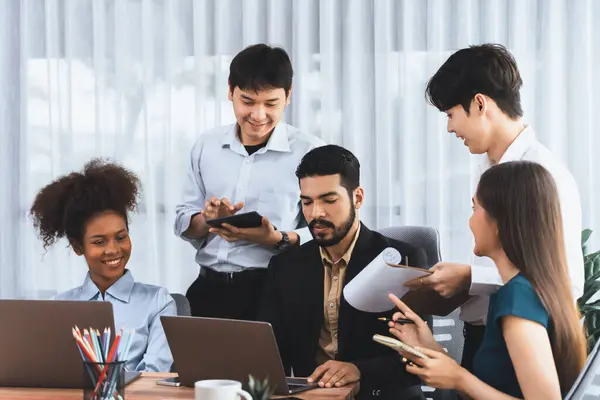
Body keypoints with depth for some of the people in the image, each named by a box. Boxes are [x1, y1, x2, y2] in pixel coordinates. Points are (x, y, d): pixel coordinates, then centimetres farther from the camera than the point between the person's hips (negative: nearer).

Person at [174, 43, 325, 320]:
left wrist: (277, 240, -20)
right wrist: (207, 220, -7)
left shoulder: (309, 152, -2)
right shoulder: (206, 146, 10)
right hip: (209, 290, 3)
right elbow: (184, 223, 14)